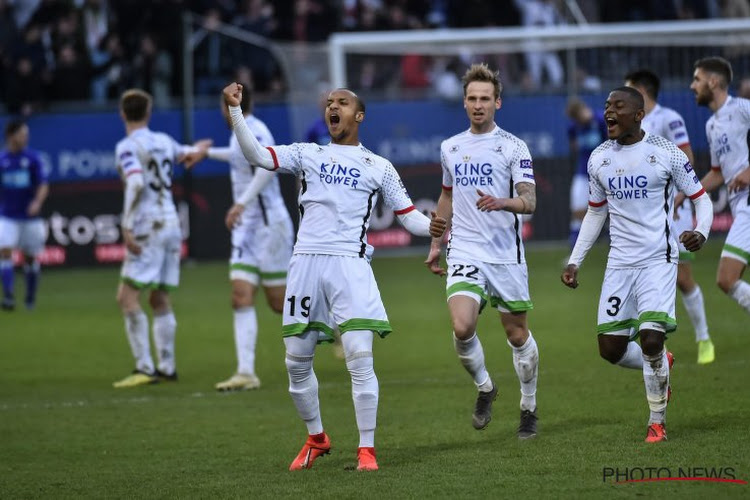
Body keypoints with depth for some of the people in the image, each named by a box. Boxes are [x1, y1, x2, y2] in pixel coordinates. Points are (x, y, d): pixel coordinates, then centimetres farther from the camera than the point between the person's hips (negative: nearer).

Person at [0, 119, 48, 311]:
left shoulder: (32, 158, -1)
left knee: (31, 257, 9)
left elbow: (43, 185, -7)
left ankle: (30, 296, 27)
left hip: (30, 216, 0)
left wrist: (37, 202, -24)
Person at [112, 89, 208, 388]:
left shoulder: (128, 147, -7)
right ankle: (166, 367, 13)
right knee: (159, 299, 13)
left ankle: (144, 368, -14)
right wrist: (197, 149, 57)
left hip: (148, 229, -7)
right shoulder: (164, 142, 13)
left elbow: (136, 183, -22)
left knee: (128, 297, -7)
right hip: (171, 226, 7)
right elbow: (187, 153, 33)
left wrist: (127, 227, -21)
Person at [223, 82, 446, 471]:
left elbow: (407, 215, 14)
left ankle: (366, 450, -6)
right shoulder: (306, 154, 15)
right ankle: (316, 439, 26)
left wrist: (430, 227, -8)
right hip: (306, 263, 2)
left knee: (359, 357, -14)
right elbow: (256, 155, 3)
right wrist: (235, 110, -8)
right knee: (297, 362, 6)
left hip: (350, 264, -2)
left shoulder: (378, 167, 13)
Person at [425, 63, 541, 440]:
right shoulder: (450, 148, 11)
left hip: (506, 254, -2)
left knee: (517, 334, 6)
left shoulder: (513, 147, -3)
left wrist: (501, 203, -31)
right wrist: (436, 244, 23)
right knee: (462, 328, -17)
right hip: (464, 253, 2)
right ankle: (484, 388, 9)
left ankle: (528, 408, 24)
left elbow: (529, 201, -11)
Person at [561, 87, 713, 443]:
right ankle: (660, 365, 31)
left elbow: (701, 199, 1)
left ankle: (657, 422, 2)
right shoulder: (599, 159, 8)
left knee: (651, 339, -18)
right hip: (619, 263, 5)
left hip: (659, 260, -5)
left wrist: (701, 233, -19)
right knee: (610, 349, -2)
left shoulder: (666, 153, -6)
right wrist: (574, 261, 14)